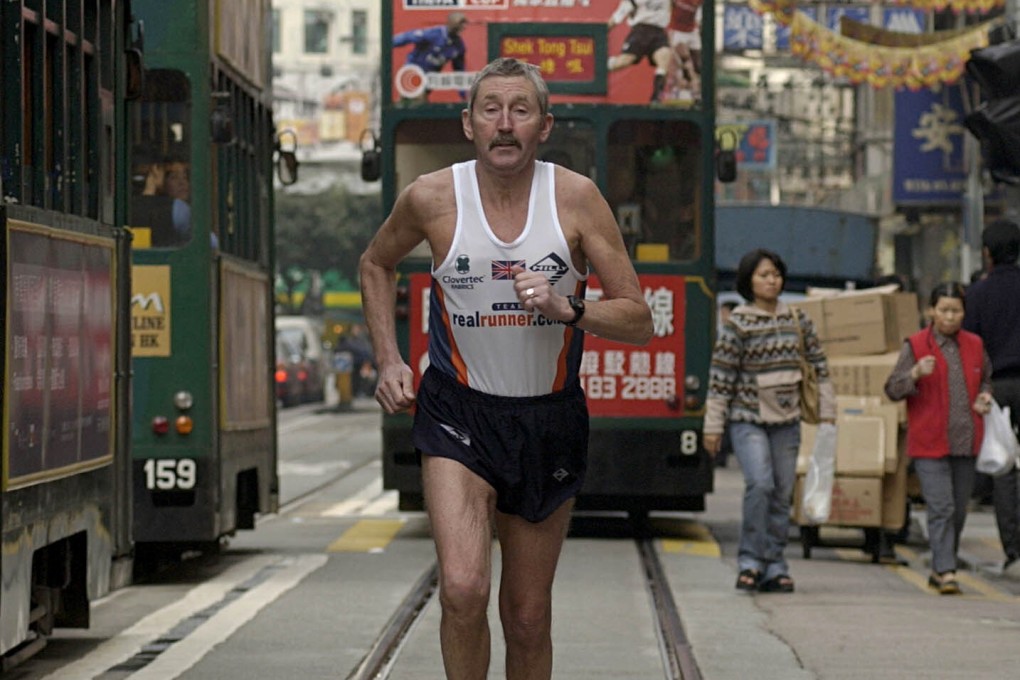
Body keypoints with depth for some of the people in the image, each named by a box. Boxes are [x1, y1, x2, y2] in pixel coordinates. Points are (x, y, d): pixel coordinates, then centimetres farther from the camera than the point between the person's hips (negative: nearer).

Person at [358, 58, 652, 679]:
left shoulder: (577, 198, -8)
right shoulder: (432, 198, -7)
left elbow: (639, 322, -6)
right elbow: (377, 264, 15)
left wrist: (566, 309, -24)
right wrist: (389, 359, 5)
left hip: (550, 419, 1)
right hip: (458, 414, -1)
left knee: (528, 619, 10)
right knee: (463, 589, -23)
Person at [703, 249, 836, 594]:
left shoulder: (797, 320, 6)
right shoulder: (738, 324, -7)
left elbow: (819, 366, 12)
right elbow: (720, 378, -6)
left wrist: (827, 412, 8)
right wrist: (713, 426, -7)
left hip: (787, 421, 4)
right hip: (748, 419, -4)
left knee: (782, 494, 5)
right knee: (760, 484, -21)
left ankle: (774, 566, 12)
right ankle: (750, 559, -11)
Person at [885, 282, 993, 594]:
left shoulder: (974, 345, 9)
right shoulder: (915, 346, -3)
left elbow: (986, 379, 26)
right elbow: (892, 389, -5)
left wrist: (985, 397, 5)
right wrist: (916, 374, -23)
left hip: (965, 443, 5)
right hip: (929, 444, -5)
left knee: (959, 511, 10)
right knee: (941, 507, -13)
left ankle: (939, 569, 22)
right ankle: (946, 572, -14)